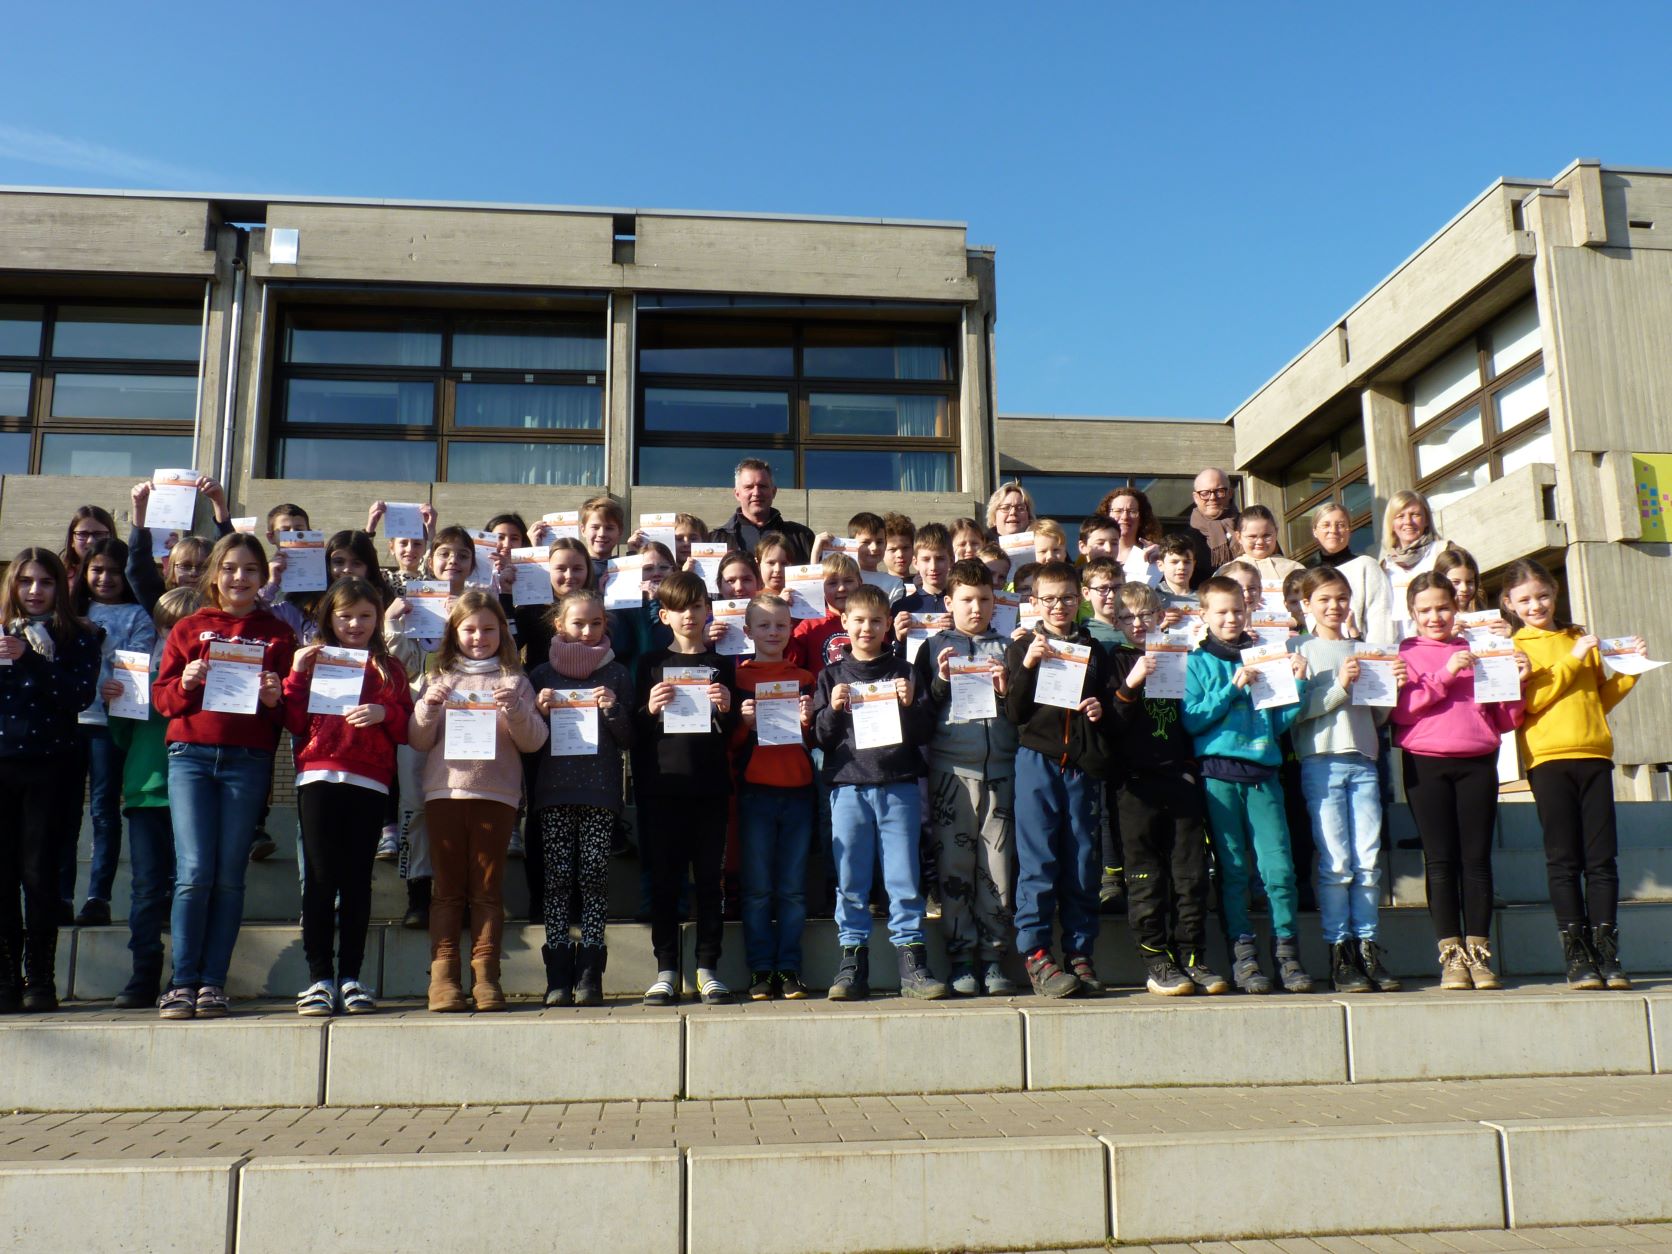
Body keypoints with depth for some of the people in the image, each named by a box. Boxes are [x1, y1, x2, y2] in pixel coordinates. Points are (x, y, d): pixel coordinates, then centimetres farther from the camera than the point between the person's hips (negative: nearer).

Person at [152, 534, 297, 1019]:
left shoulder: (278, 635, 11)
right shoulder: (189, 629, 13)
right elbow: (161, 697, 9)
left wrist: (277, 699, -12)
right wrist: (186, 684, -10)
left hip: (249, 761, 0)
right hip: (191, 755, 0)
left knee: (229, 877, 1)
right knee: (194, 871, -8)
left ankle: (212, 983, 8)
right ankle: (182, 982, 2)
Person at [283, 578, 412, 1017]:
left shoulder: (388, 667, 16)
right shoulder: (314, 659, 13)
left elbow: (407, 728, 9)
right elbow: (295, 723, 4)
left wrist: (384, 713, -9)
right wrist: (297, 674, -4)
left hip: (369, 782, 1)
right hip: (318, 776, 0)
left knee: (357, 879, 2)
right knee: (320, 877, -2)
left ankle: (350, 977, 8)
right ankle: (319, 977, 3)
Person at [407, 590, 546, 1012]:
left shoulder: (513, 680, 11)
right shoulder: (441, 678, 15)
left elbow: (534, 741, 4)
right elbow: (419, 742, 11)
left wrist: (515, 710, -12)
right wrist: (427, 708, -6)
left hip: (496, 792, -1)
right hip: (444, 789, 1)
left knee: (487, 886, 0)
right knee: (447, 886, 0)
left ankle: (485, 975, 1)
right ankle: (443, 976, 0)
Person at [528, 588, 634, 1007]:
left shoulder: (616, 674, 10)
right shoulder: (542, 674, 12)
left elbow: (628, 740, 9)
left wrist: (613, 710, -8)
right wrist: (539, 710, -5)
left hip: (600, 791, -1)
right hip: (552, 789, 1)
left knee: (594, 876, -4)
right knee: (557, 877, -2)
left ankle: (589, 973, 0)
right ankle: (558, 975, 1)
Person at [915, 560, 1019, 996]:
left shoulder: (1006, 648, 15)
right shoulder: (934, 648, 12)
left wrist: (1007, 689, -6)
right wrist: (941, 683, -8)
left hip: (1001, 769, 1)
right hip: (951, 768, -1)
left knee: (998, 868, 0)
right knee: (954, 867, -2)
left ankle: (994, 958, 8)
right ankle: (961, 960, 5)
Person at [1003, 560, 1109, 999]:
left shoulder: (1092, 649, 16)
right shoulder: (1022, 647, 7)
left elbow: (1107, 705, 21)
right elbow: (1014, 713, -2)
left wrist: (1101, 709, -2)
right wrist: (1027, 665, -14)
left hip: (1081, 764, 3)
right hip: (1037, 760, -3)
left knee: (1082, 862, 3)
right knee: (1037, 861, -5)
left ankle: (1079, 954, 11)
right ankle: (1036, 954, 0)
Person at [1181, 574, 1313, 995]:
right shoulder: (1197, 662, 8)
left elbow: (1279, 721, 15)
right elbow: (1191, 720, -5)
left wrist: (1299, 683, 3)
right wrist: (1233, 688, -10)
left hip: (1263, 774, 2)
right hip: (1218, 774, -2)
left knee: (1278, 866, -5)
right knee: (1232, 869, -1)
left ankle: (1286, 951, 5)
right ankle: (1242, 952, 7)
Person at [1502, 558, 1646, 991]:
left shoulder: (1581, 638, 19)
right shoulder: (1514, 648, 7)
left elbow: (1603, 698, 21)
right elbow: (1528, 702, -8)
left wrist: (1630, 668, 7)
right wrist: (1573, 660, -9)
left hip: (1594, 755, 4)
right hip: (1548, 759, -3)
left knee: (1602, 858, 0)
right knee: (1564, 860, -3)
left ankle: (1607, 951, 4)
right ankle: (1576, 954, 0)